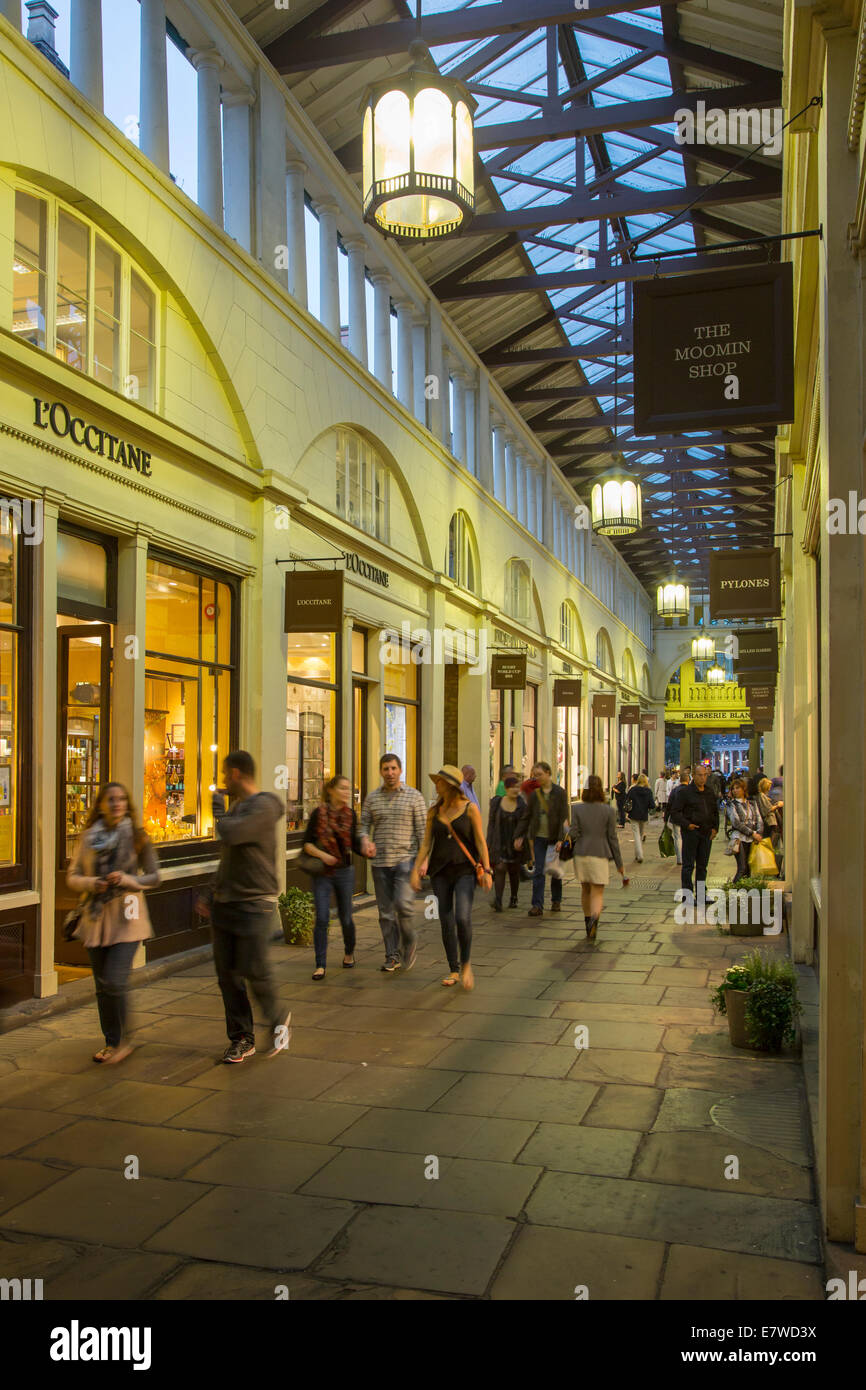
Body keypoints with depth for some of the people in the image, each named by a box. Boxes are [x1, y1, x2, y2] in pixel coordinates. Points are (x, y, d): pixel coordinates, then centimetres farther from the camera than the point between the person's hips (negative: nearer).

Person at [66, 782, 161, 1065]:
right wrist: (92, 883, -13)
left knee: (114, 982, -13)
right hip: (96, 919, 3)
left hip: (126, 919, -3)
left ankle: (121, 1041, 6)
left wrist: (126, 879, -16)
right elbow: (72, 877, 7)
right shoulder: (89, 837, 6)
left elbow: (154, 877, 1)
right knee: (102, 986, 10)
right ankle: (111, 1042, 26)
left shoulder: (137, 837, -1)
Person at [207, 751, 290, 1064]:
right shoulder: (236, 807, 15)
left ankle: (279, 1020, 20)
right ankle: (242, 1037, 17)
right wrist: (215, 894, 23)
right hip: (225, 903, 8)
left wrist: (218, 812, -7)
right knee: (226, 973, 7)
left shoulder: (263, 806, -13)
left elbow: (230, 835, -27)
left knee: (254, 971, -6)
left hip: (254, 904, -8)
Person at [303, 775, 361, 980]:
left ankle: (349, 953, 36)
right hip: (322, 873, -2)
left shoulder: (350, 815, 2)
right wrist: (321, 854, -20)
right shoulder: (319, 813, -6)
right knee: (321, 918, -7)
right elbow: (306, 843, -4)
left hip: (345, 871, 2)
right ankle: (320, 965, 1)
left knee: (346, 917, 10)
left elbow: (354, 844, 8)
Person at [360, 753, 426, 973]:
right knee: (385, 911, 5)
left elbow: (422, 829, 0)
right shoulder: (372, 798, 9)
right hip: (380, 862, 3)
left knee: (403, 903, -18)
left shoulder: (414, 796, 1)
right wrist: (365, 840, -12)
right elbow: (364, 824, 11)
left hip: (406, 858, -3)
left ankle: (409, 942, 8)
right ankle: (392, 956, 15)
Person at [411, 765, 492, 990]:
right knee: (446, 922, 5)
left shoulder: (469, 809, -3)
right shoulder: (434, 811, 7)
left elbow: (481, 842, -3)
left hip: (464, 870, -4)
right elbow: (426, 843, 8)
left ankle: (465, 964, 5)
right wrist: (416, 870, 1)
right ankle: (454, 970, 19)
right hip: (440, 872, 4)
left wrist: (486, 870, -11)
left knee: (463, 918, -18)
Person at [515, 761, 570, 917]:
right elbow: (526, 815, 6)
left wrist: (561, 839, -18)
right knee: (538, 871, -4)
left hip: (554, 838, -2)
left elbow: (564, 817, -10)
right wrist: (520, 836, 0)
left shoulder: (559, 793, -6)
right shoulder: (535, 794, 3)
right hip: (538, 837, 2)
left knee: (555, 871, 12)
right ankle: (537, 905, -5)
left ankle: (556, 901, 29)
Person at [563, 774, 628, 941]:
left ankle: (588, 925, 29)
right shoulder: (608, 811, -5)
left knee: (586, 890, 20)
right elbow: (612, 838, -4)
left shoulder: (578, 809, -4)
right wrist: (620, 864, 2)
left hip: (581, 854, 2)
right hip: (600, 855, -2)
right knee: (598, 893, 0)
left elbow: (573, 834, -8)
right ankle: (594, 918, -29)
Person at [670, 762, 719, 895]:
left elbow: (715, 812, 23)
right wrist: (687, 824, -17)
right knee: (688, 865, -2)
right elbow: (675, 813, -6)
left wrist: (715, 828, 9)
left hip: (706, 833, 6)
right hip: (691, 833, -5)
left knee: (702, 866, 11)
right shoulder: (686, 792, -4)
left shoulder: (710, 793, 13)